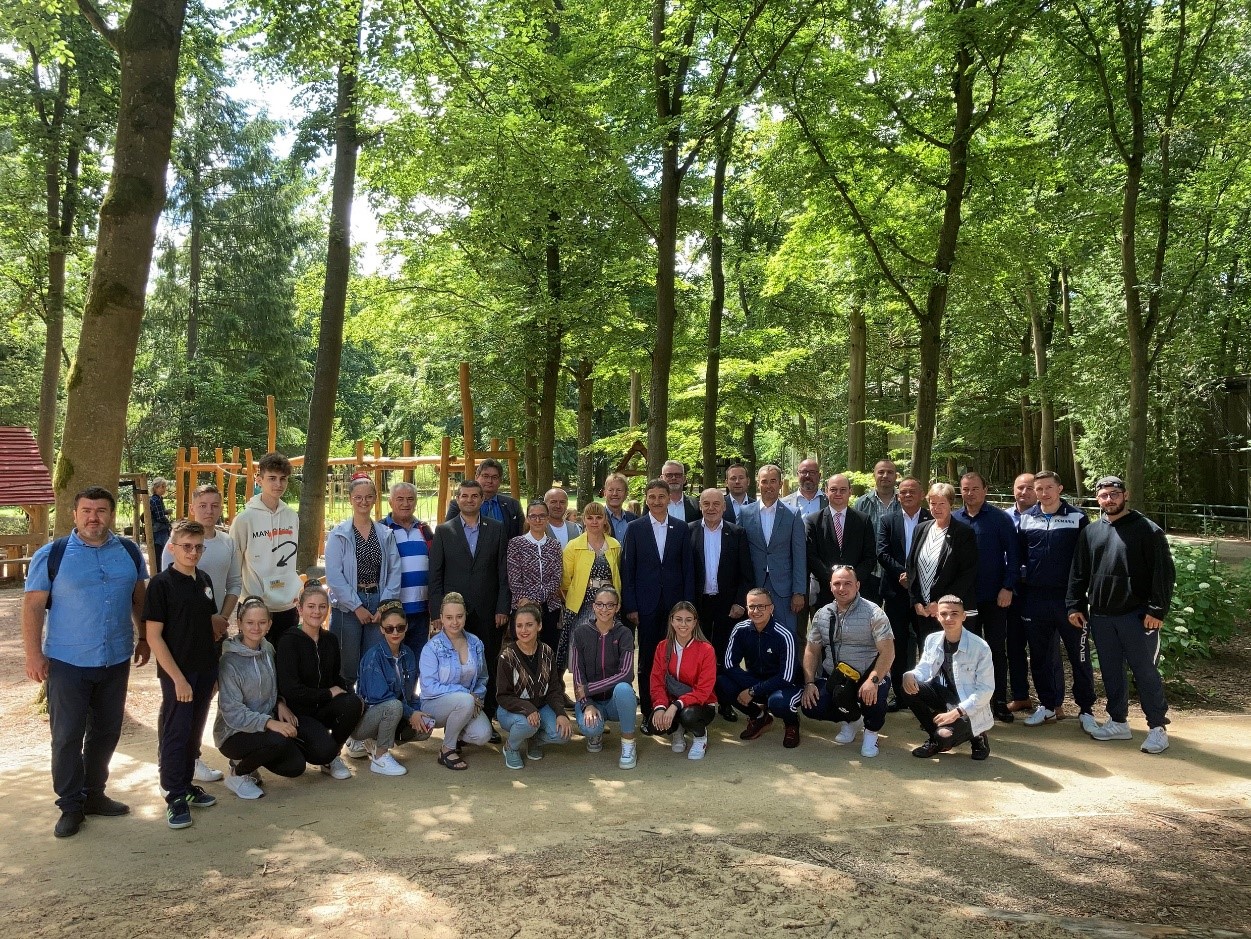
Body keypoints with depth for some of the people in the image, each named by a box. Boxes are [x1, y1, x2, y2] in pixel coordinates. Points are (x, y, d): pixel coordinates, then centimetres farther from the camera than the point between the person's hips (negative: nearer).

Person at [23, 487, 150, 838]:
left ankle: (93, 794, 29)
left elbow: (139, 598, 13)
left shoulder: (129, 552, 4)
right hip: (67, 662, -3)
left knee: (106, 733, 13)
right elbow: (33, 605, -7)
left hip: (116, 660, 4)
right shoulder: (51, 555, -7)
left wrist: (143, 638, 12)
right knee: (67, 736, 3)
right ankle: (71, 806, 16)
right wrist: (34, 654, -11)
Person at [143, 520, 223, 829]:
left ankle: (186, 785, 28)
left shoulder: (204, 580, 7)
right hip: (177, 673, -6)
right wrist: (178, 678, -16)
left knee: (194, 731, 15)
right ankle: (175, 797, 11)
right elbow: (153, 636, -14)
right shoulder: (161, 584, -12)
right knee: (175, 733, 2)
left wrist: (216, 669, 12)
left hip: (205, 670, 6)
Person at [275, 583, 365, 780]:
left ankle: (333, 757, -4)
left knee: (353, 704, -27)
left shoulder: (330, 640, 6)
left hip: (324, 709, 6)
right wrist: (329, 693, -16)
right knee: (324, 750, -32)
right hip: (298, 711, -6)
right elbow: (289, 689, -20)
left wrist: (344, 691, -8)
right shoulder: (289, 641, -13)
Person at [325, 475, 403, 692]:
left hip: (379, 605, 3)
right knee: (347, 668, 2)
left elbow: (394, 572, 3)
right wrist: (357, 607, -11)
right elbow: (334, 575, -8)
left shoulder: (386, 534, 7)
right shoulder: (339, 534, -2)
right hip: (347, 606, -2)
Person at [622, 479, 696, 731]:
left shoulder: (681, 529, 5)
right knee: (647, 660, 4)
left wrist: (687, 603, -1)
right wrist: (630, 606, -4)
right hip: (646, 603, -1)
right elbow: (627, 569, 0)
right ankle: (648, 713, 13)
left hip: (674, 603, 1)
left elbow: (688, 568, 5)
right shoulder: (635, 528, 1)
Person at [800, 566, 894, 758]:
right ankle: (851, 720, 16)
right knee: (810, 707, -18)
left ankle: (871, 731, 2)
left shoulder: (873, 613, -10)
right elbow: (811, 651, 9)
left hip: (868, 676, -4)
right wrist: (809, 683, -5)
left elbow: (887, 652, -17)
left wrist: (873, 680, -31)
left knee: (874, 695, -35)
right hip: (832, 678, 4)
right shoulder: (822, 615, 5)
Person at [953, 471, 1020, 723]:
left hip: (995, 597, -2)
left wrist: (1008, 587, -12)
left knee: (997, 650, 6)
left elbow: (1013, 555, -5)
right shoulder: (952, 519, 4)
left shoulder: (1000, 518, -4)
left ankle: (999, 702, 15)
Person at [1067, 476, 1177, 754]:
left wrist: (1157, 609, -13)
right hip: (1100, 616, 5)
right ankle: (1118, 722, 24)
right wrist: (1075, 605, 6)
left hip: (1137, 615, -5)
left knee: (1145, 672, 0)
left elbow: (1164, 573, -7)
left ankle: (1158, 727, 12)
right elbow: (1078, 573, 13)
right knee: (1111, 673, 12)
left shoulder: (1147, 530, -4)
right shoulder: (1090, 532, 10)